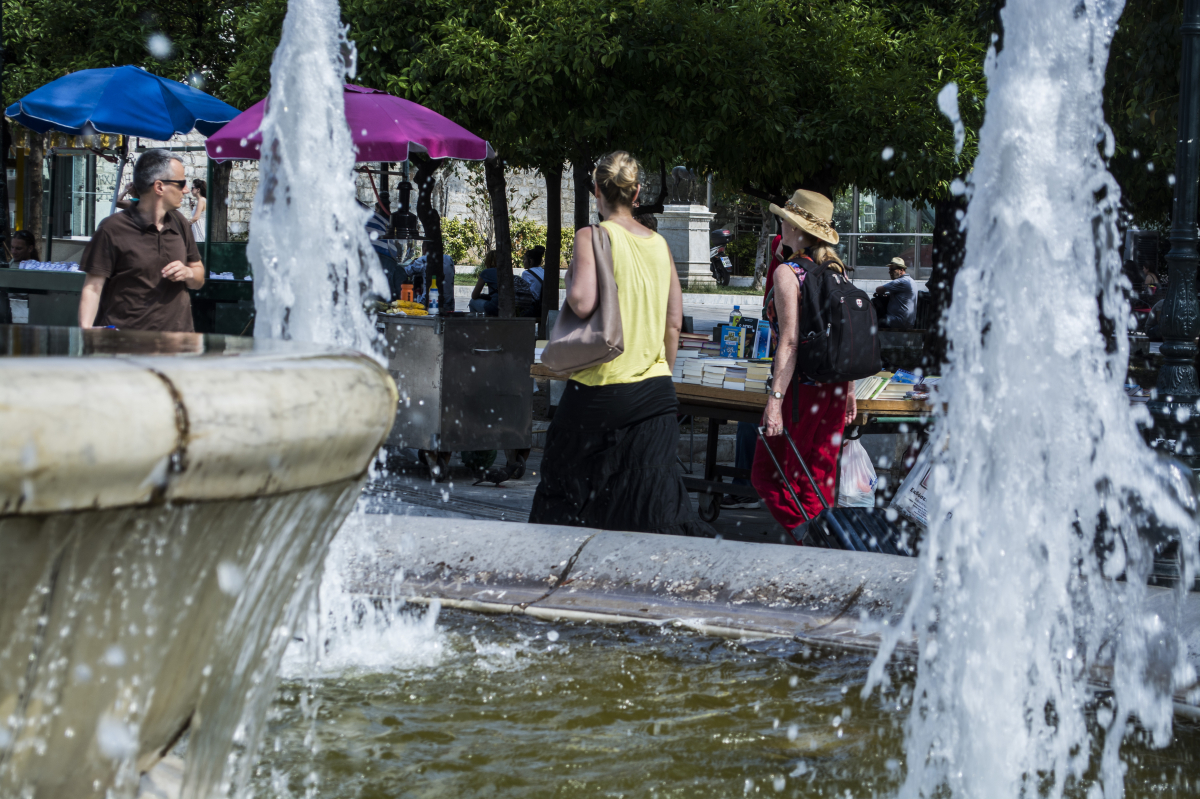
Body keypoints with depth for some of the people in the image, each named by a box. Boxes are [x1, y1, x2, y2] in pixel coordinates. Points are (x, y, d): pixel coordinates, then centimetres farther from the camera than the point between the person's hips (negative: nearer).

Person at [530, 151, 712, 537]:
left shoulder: (592, 237, -8)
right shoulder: (659, 244, 8)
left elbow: (583, 302, -22)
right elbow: (674, 323, 10)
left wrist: (570, 280, 0)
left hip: (600, 387, -4)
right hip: (654, 390, 4)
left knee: (566, 495, 13)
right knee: (655, 506, 1)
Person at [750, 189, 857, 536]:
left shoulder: (788, 273, -13)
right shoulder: (837, 271, 7)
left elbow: (790, 341, -19)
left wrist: (775, 400, -21)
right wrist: (849, 390, 19)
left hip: (800, 386, -7)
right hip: (835, 387, 7)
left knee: (767, 475, 3)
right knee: (820, 479, 15)